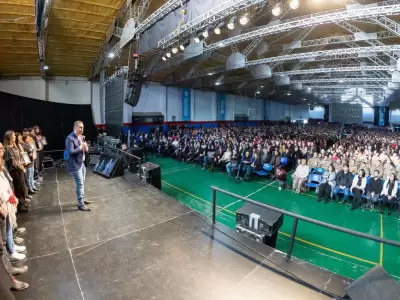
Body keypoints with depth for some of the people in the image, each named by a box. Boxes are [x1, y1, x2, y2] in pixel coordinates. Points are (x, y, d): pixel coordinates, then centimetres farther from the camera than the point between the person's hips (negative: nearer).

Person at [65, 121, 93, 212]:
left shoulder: (81, 137, 9)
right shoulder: (70, 138, -17)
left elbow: (85, 149, 16)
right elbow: (70, 152, -24)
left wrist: (86, 148, -5)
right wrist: (80, 147, -24)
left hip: (82, 163, 9)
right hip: (75, 164, -9)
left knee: (82, 182, 18)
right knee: (80, 184, -6)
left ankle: (83, 199, 33)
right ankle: (80, 204, 3)